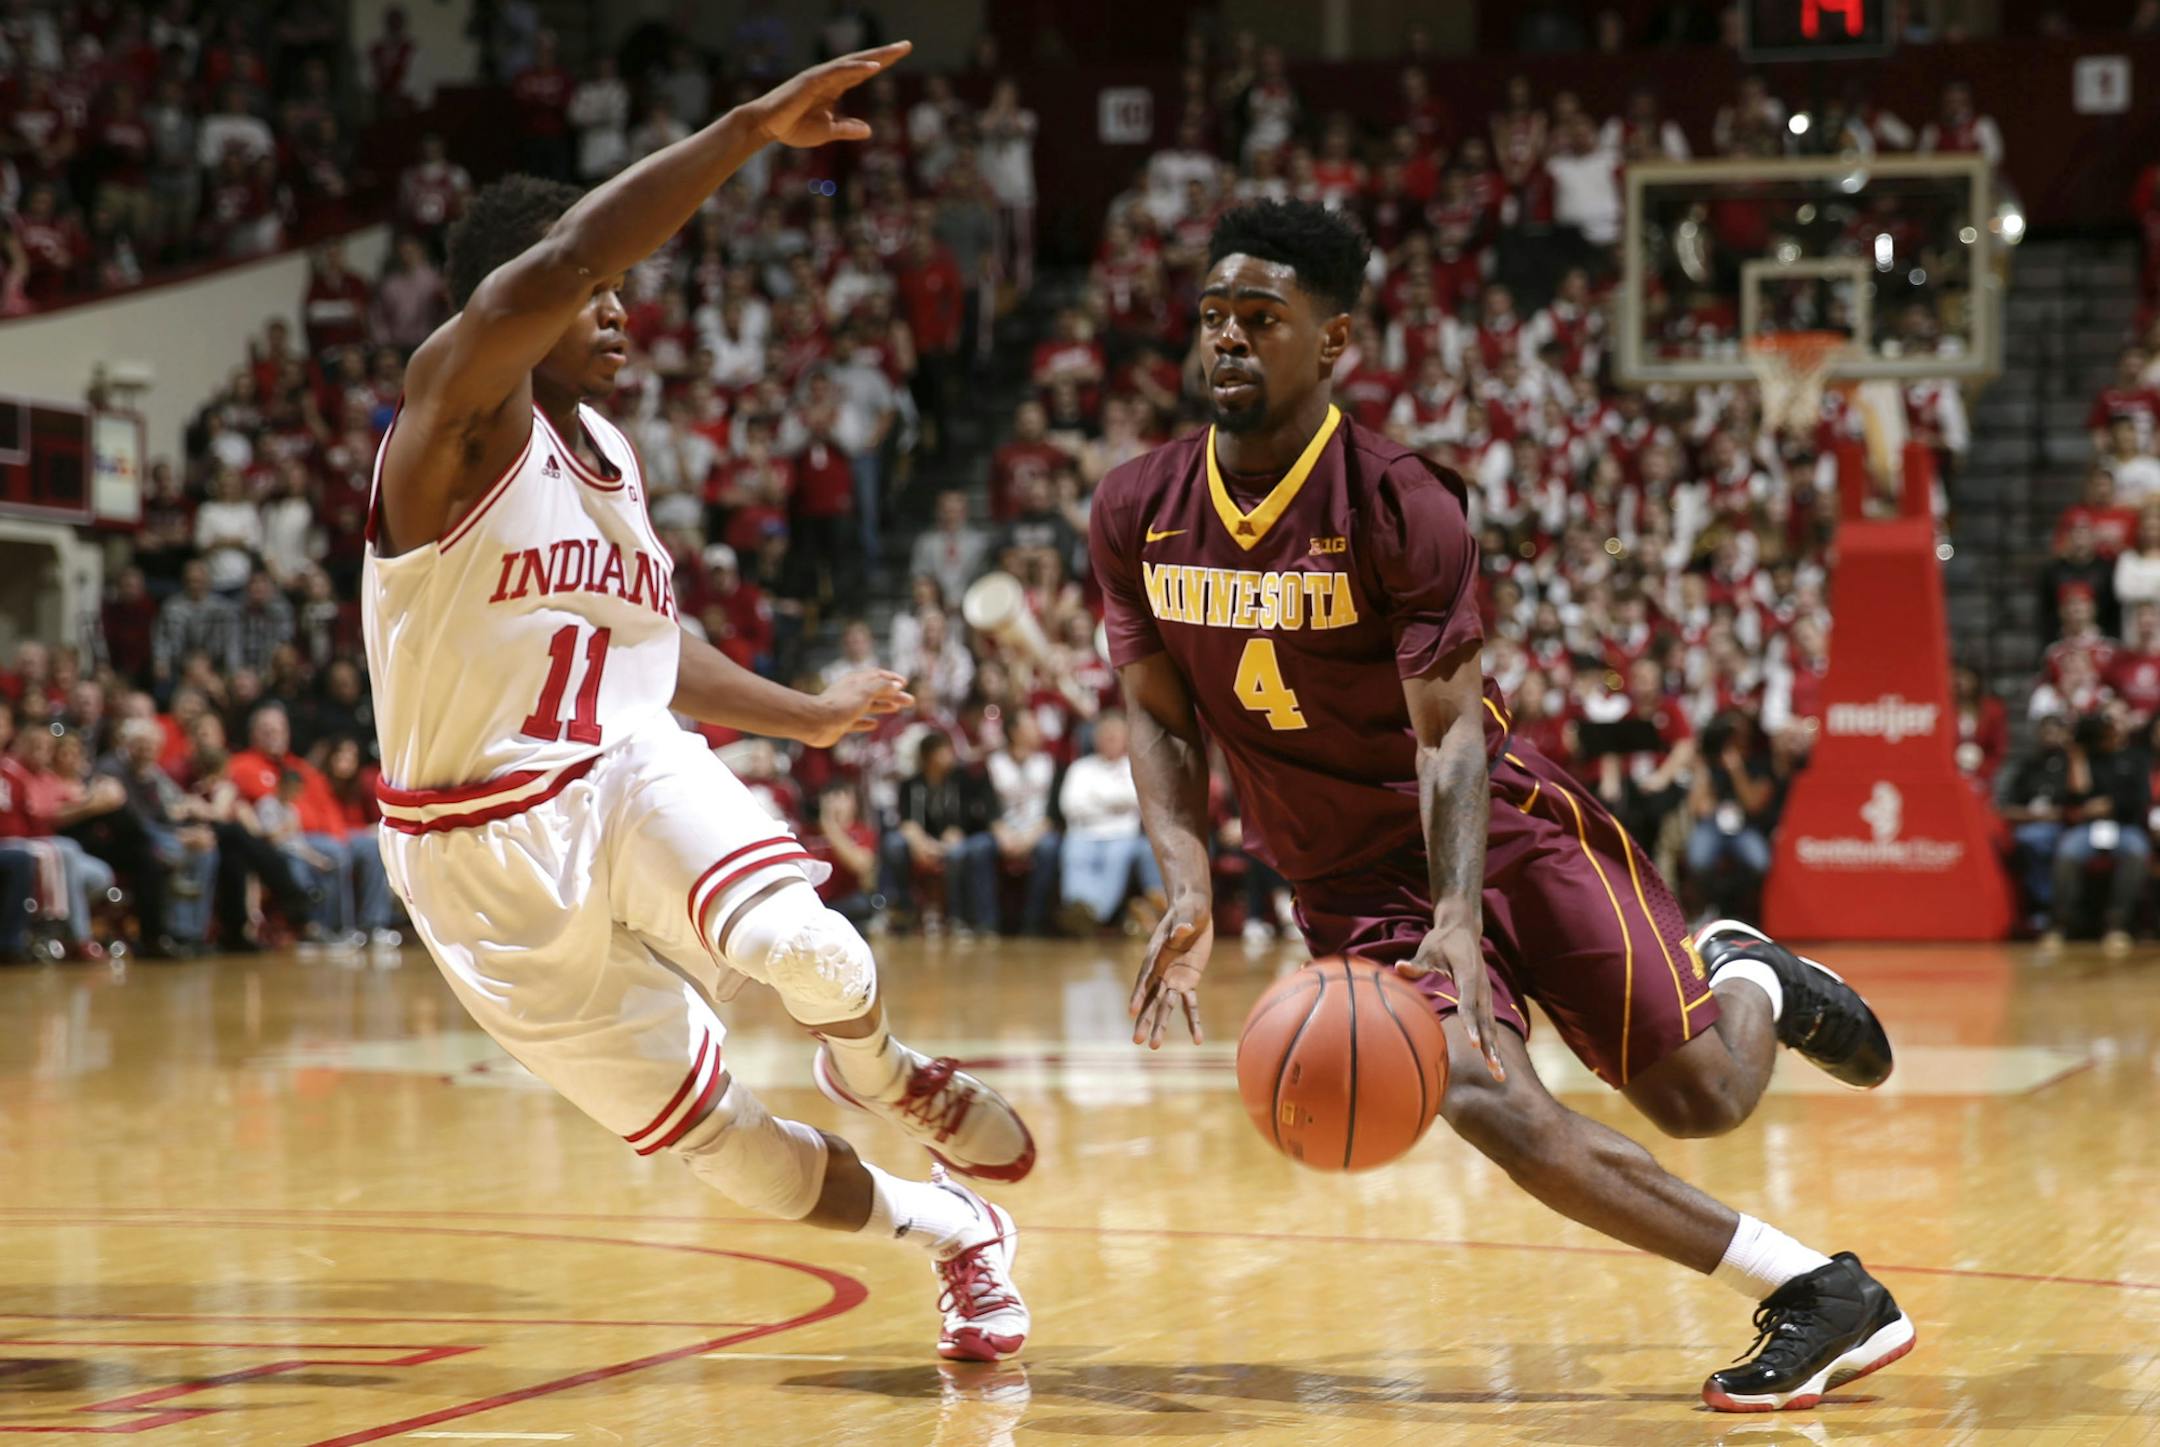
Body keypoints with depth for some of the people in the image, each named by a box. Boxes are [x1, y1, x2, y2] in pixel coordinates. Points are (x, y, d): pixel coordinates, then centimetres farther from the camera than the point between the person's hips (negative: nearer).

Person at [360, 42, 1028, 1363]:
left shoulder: (613, 452, 8)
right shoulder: (461, 412, -15)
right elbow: (553, 266, -36)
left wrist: (804, 716, 32)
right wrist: (754, 128, -37)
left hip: (630, 773, 5)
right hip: (489, 852, -5)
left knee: (810, 955, -29)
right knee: (726, 1145, -1)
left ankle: (880, 1075, 7)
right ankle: (951, 1229, 26)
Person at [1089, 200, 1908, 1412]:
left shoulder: (1402, 507, -19)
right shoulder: (1136, 516, -6)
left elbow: (1450, 731, -23)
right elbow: (1162, 721, 2)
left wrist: (1461, 919, -37)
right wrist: (1190, 893, -15)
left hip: (1500, 822, -2)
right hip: (1351, 879, 3)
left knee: (1701, 1097, -5)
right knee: (1484, 1101, -21)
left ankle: (1746, 979, 35)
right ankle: (1822, 1296, -13)